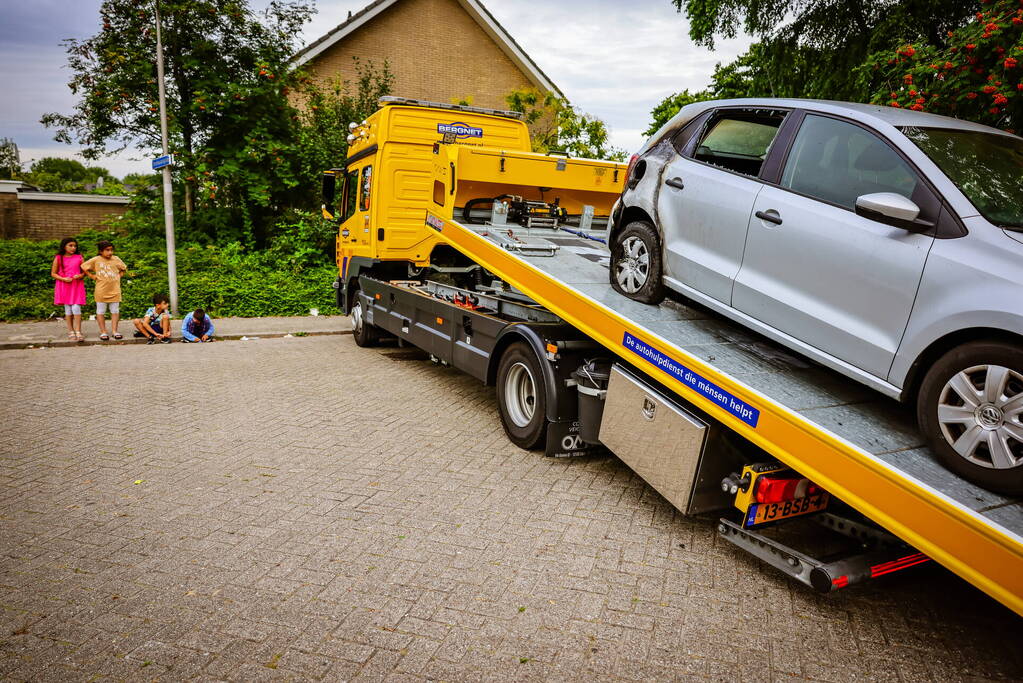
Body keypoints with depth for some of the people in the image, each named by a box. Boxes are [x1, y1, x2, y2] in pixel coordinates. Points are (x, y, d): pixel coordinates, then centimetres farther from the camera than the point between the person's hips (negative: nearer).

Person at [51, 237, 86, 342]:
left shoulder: (79, 257, 5)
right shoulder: (58, 258, 2)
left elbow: (84, 271, 11)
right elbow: (53, 273, 5)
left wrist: (81, 276, -11)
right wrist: (63, 279, -12)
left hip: (77, 286, 0)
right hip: (64, 286, 0)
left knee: (76, 308, -10)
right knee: (68, 309, 4)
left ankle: (78, 332, -7)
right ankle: (71, 332, 11)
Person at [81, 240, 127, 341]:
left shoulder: (116, 259, 4)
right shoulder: (96, 260, -2)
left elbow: (123, 268, 20)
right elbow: (84, 267, 6)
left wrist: (119, 275, 6)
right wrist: (92, 276, -2)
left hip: (115, 291, 2)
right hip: (101, 292, -2)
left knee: (115, 311, 5)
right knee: (100, 312, 5)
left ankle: (115, 331, 12)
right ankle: (103, 332, 13)